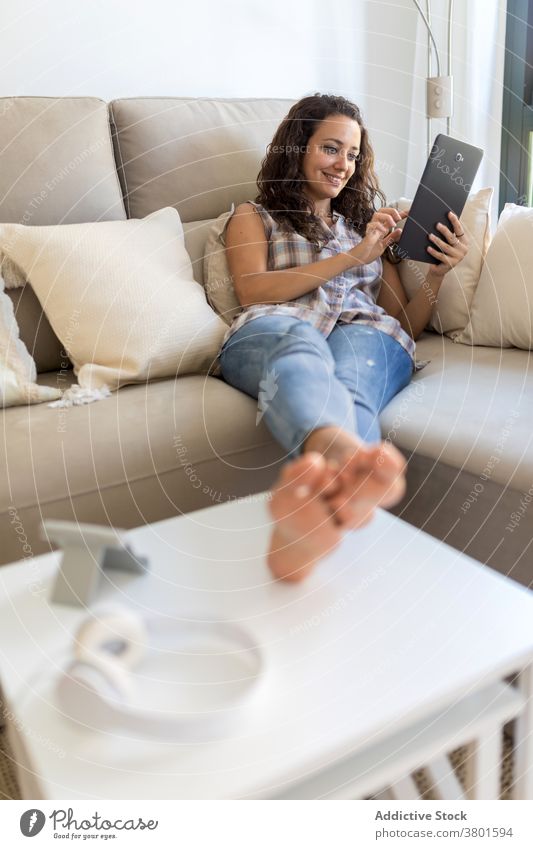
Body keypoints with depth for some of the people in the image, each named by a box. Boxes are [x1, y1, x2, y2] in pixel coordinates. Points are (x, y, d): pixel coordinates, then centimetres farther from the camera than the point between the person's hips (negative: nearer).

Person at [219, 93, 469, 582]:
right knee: (298, 341, -41)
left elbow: (406, 323, 27)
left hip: (365, 332, 2)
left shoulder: (367, 221, 35)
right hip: (270, 333, -1)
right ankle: (349, 455, -74)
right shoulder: (254, 216, 27)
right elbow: (252, 289, 3)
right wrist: (352, 257, 0)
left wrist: (438, 273, 7)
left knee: (346, 382, -37)